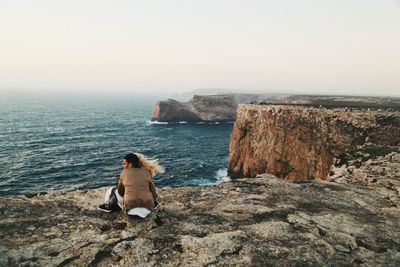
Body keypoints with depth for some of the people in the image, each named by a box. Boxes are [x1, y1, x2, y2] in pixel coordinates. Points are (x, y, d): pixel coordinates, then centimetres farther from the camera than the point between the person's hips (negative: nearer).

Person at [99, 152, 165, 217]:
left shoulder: (124, 173, 5)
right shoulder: (146, 173, 11)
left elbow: (120, 191, 17)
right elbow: (153, 192, 13)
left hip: (131, 208, -2)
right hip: (148, 208, 2)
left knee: (113, 190, 20)